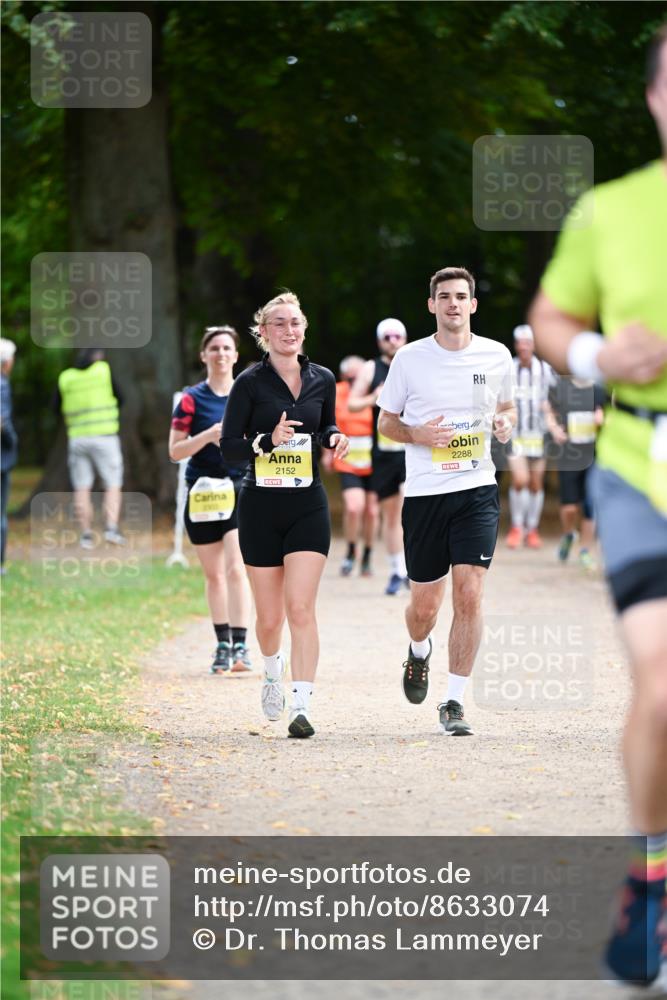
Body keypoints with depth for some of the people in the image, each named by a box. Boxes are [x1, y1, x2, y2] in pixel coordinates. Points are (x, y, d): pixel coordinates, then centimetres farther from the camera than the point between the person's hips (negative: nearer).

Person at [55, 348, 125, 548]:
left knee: (82, 490, 6)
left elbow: (57, 407, 13)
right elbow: (119, 400, 6)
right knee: (113, 487, 3)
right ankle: (111, 529, -12)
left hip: (77, 439, 2)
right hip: (104, 437, -2)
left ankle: (86, 535, 2)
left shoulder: (65, 378, 5)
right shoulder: (104, 370, -1)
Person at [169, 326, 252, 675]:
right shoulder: (191, 400, 0)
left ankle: (240, 647, -17)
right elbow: (175, 451, -2)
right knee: (214, 575, 8)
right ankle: (223, 646, 19)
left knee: (236, 568, -15)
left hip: (242, 490, -1)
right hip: (203, 495, 1)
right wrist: (208, 436, -17)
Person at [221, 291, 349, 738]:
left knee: (301, 608, -13)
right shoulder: (250, 382, -5)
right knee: (270, 617, 8)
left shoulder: (322, 379, 5)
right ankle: (273, 669, 41)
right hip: (261, 506, -1)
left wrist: (336, 437, -2)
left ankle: (302, 708, -15)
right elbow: (229, 447, -6)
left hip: (308, 505, 1)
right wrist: (268, 440, -23)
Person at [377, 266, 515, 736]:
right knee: (424, 605, 6)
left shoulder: (497, 356, 4)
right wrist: (418, 434, -11)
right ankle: (419, 651, 43)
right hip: (425, 491, 0)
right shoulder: (409, 358, 0)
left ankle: (454, 702, -4)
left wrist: (505, 423, -3)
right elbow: (386, 421, 9)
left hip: (478, 489, 0)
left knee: (470, 596, -13)